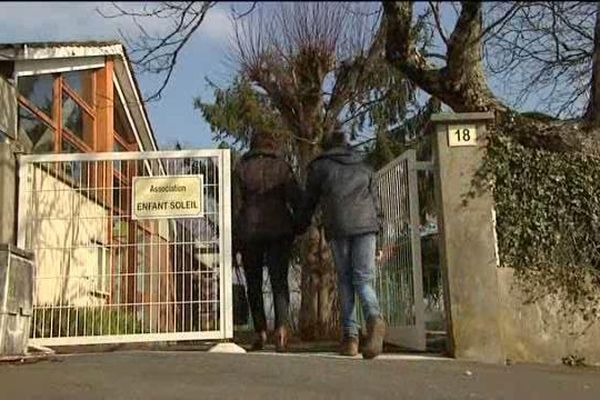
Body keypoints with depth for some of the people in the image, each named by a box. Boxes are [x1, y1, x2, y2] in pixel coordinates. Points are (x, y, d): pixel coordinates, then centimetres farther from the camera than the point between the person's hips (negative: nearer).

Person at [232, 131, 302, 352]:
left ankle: (260, 333, 9)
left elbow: (236, 205, 1)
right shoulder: (282, 167, 5)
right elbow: (295, 198, -2)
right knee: (279, 280, -2)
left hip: (250, 231, 0)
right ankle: (281, 327, -21)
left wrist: (235, 239, 3)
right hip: (279, 230, 0)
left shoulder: (241, 169, 6)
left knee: (254, 283, 10)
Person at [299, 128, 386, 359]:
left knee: (345, 280, 6)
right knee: (363, 278, -1)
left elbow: (310, 202, 18)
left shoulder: (319, 167, 15)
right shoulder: (364, 168, 24)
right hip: (366, 225, 2)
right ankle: (374, 318, -30)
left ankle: (350, 336, -1)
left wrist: (302, 227, 30)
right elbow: (376, 204, 21)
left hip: (338, 227, -2)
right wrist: (375, 226, 28)